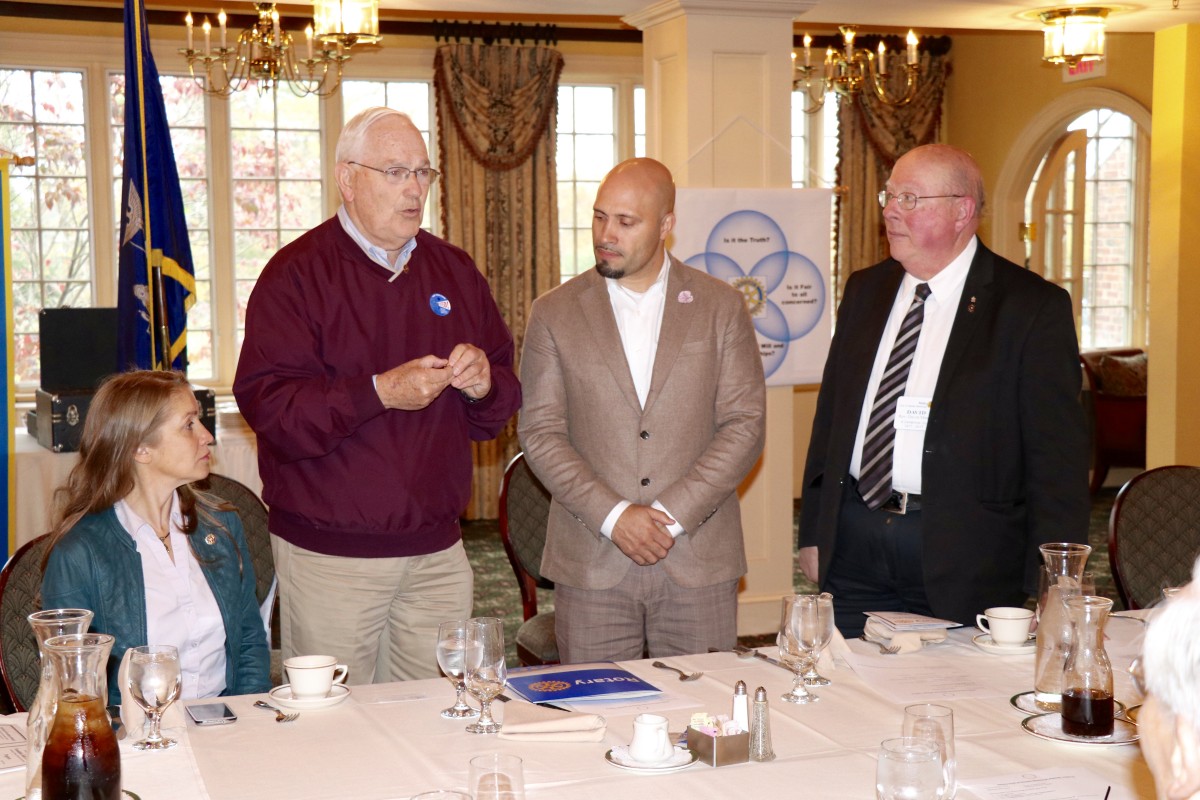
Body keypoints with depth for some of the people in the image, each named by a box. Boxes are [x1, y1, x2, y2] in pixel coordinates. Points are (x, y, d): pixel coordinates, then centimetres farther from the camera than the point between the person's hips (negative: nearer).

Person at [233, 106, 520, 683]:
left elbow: (494, 415, 15)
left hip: (437, 550, 5)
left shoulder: (453, 270, 12)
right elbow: (267, 405, -17)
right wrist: (379, 393, -23)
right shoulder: (298, 273, -5)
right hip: (329, 554, -4)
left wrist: (482, 384, -8)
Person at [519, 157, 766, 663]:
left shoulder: (721, 307, 5)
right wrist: (613, 515, -11)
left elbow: (745, 425, 0)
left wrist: (673, 514, -10)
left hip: (699, 561, 0)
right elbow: (540, 434, 0)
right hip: (592, 565, 0)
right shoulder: (554, 313, 5)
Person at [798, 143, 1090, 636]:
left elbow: (1057, 457, -6)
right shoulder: (864, 291, 12)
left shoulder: (1032, 306, -5)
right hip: (853, 547, 5)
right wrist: (813, 533, 12)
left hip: (962, 560, -4)